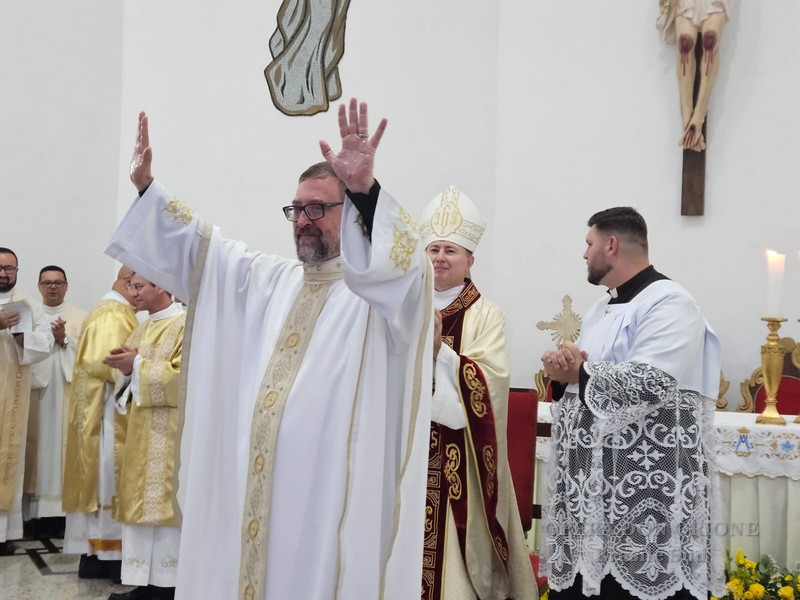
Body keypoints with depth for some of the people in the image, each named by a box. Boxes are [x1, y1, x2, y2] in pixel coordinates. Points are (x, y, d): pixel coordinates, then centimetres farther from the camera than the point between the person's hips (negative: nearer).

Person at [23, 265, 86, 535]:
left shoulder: (80, 317, 9)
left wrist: (65, 339, -14)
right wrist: (54, 339, -11)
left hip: (68, 394, -1)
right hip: (36, 391, 1)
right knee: (39, 445, -1)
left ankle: (65, 511, -3)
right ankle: (40, 513, 1)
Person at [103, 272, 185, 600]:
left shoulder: (187, 324, -8)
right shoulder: (142, 329, 17)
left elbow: (183, 376, -17)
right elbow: (132, 376, 18)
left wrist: (137, 364, -16)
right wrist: (124, 367, -4)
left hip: (168, 431, -8)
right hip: (140, 428, 8)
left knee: (163, 501, -5)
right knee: (140, 501, 7)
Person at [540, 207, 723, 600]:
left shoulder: (669, 303, -12)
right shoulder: (601, 309, 18)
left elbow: (645, 385, -25)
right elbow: (582, 377, 19)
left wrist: (578, 372, -12)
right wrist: (562, 370, -5)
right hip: (592, 486, 9)